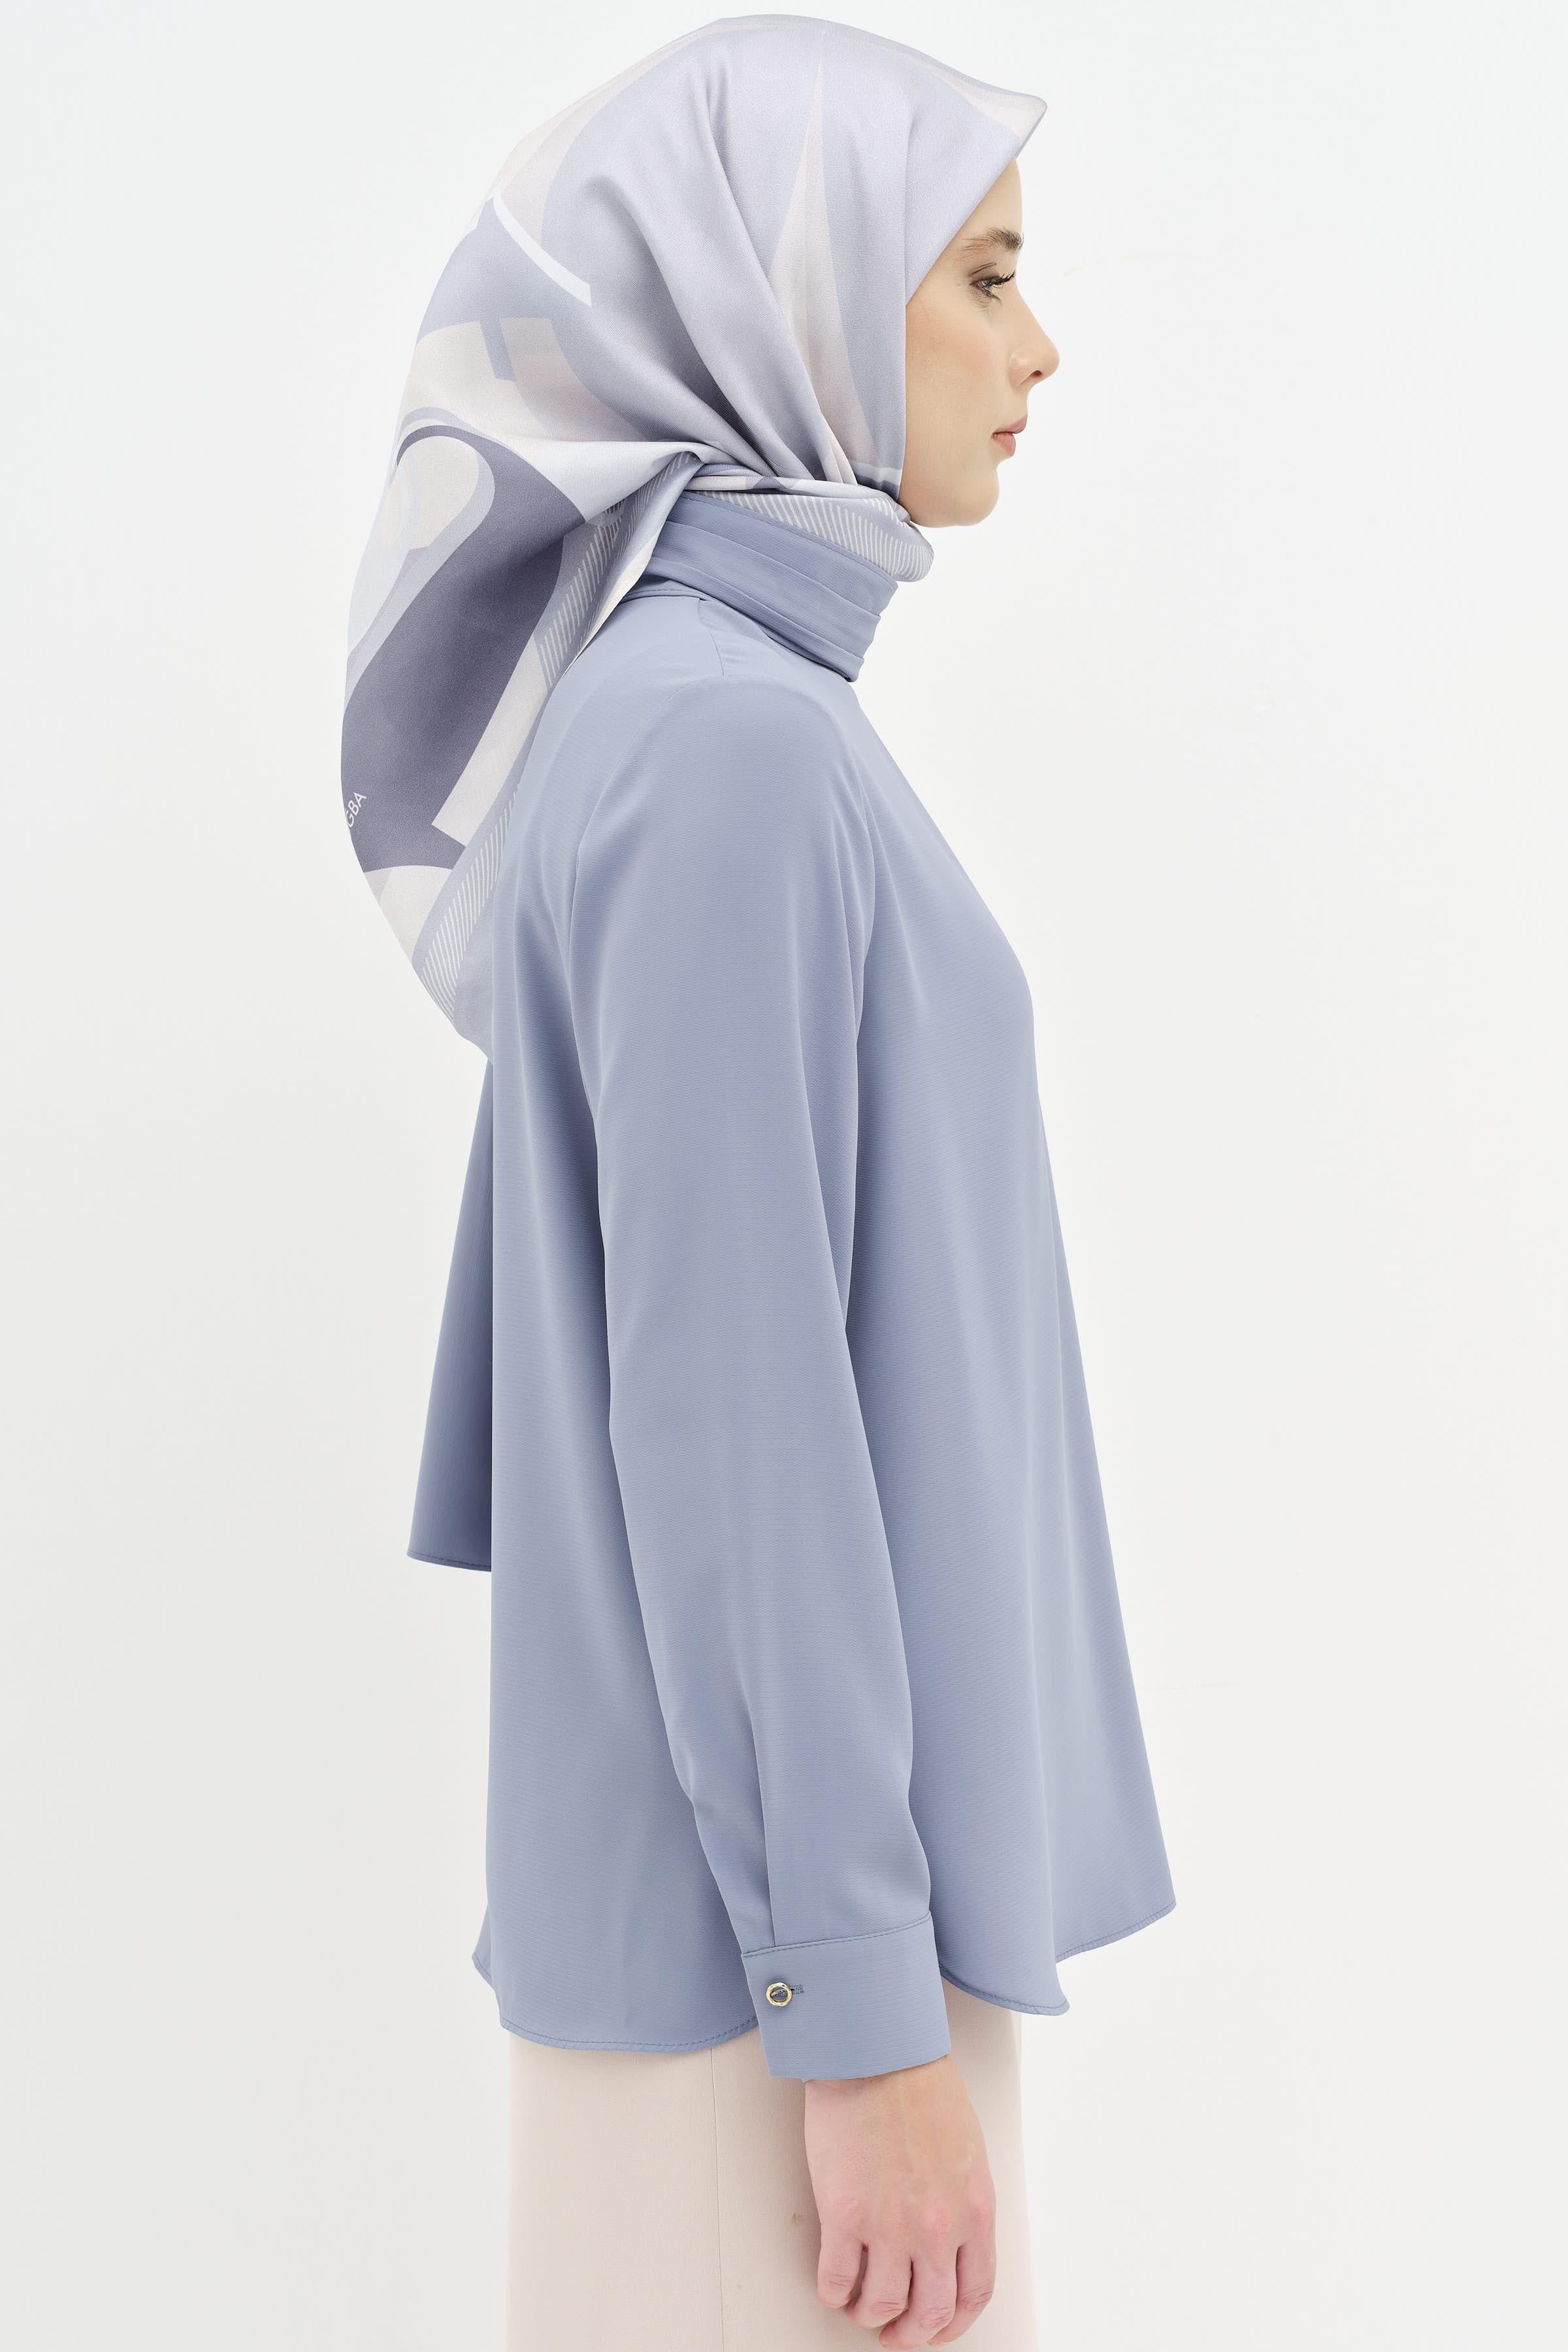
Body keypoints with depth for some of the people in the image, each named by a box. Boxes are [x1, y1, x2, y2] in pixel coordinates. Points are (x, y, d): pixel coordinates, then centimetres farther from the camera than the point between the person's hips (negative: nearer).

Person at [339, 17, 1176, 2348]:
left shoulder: (671, 706, 10)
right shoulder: (726, 741, -19)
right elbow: (725, 1405, -22)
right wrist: (860, 2009, -18)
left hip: (811, 1833, 9)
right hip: (775, 1888, -9)